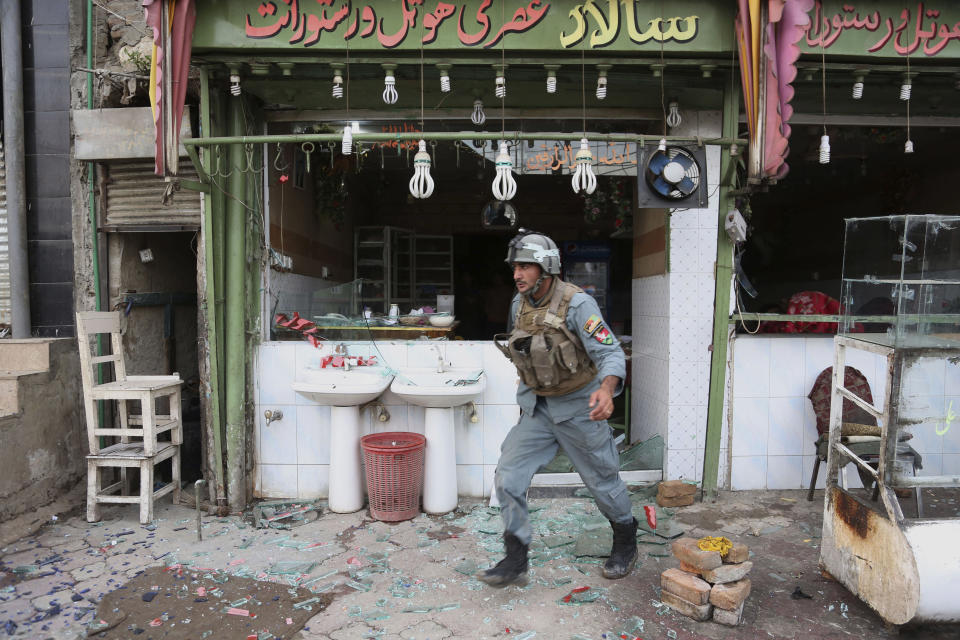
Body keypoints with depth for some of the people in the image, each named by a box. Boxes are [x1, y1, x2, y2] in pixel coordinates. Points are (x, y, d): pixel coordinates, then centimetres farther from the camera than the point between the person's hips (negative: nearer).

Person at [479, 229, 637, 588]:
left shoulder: (576, 304, -22)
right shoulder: (519, 304, 0)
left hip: (578, 407, -5)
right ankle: (515, 562, 9)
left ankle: (626, 543, 39)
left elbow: (610, 352, -28)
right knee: (508, 477, -4)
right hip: (536, 406, 6)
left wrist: (607, 389, -48)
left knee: (602, 479, 12)